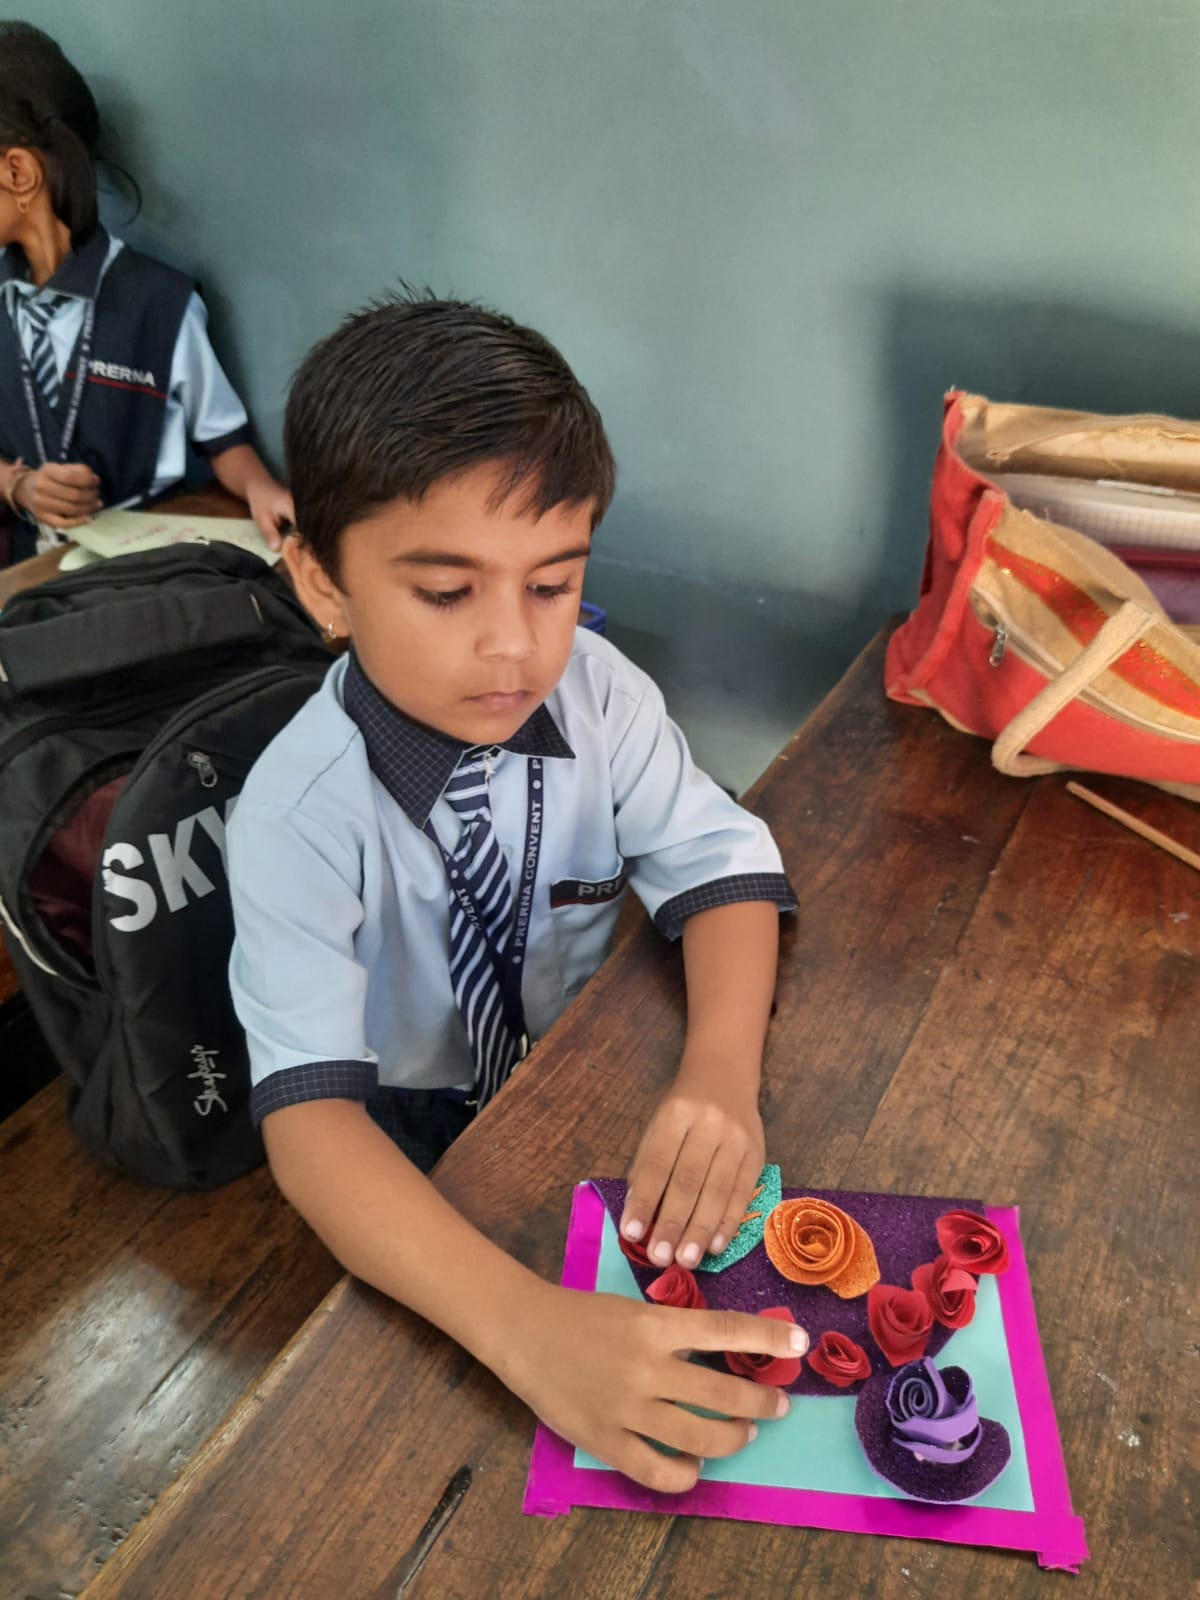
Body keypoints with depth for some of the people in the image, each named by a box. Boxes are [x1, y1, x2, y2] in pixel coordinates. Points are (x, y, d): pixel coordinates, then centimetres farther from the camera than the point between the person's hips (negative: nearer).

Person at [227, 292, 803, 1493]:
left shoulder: (596, 692, -18)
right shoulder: (298, 810, -28)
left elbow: (722, 866, -15)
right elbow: (307, 1110, -36)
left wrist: (720, 1074, -36)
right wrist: (527, 1327, -51)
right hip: (406, 1143, -3)